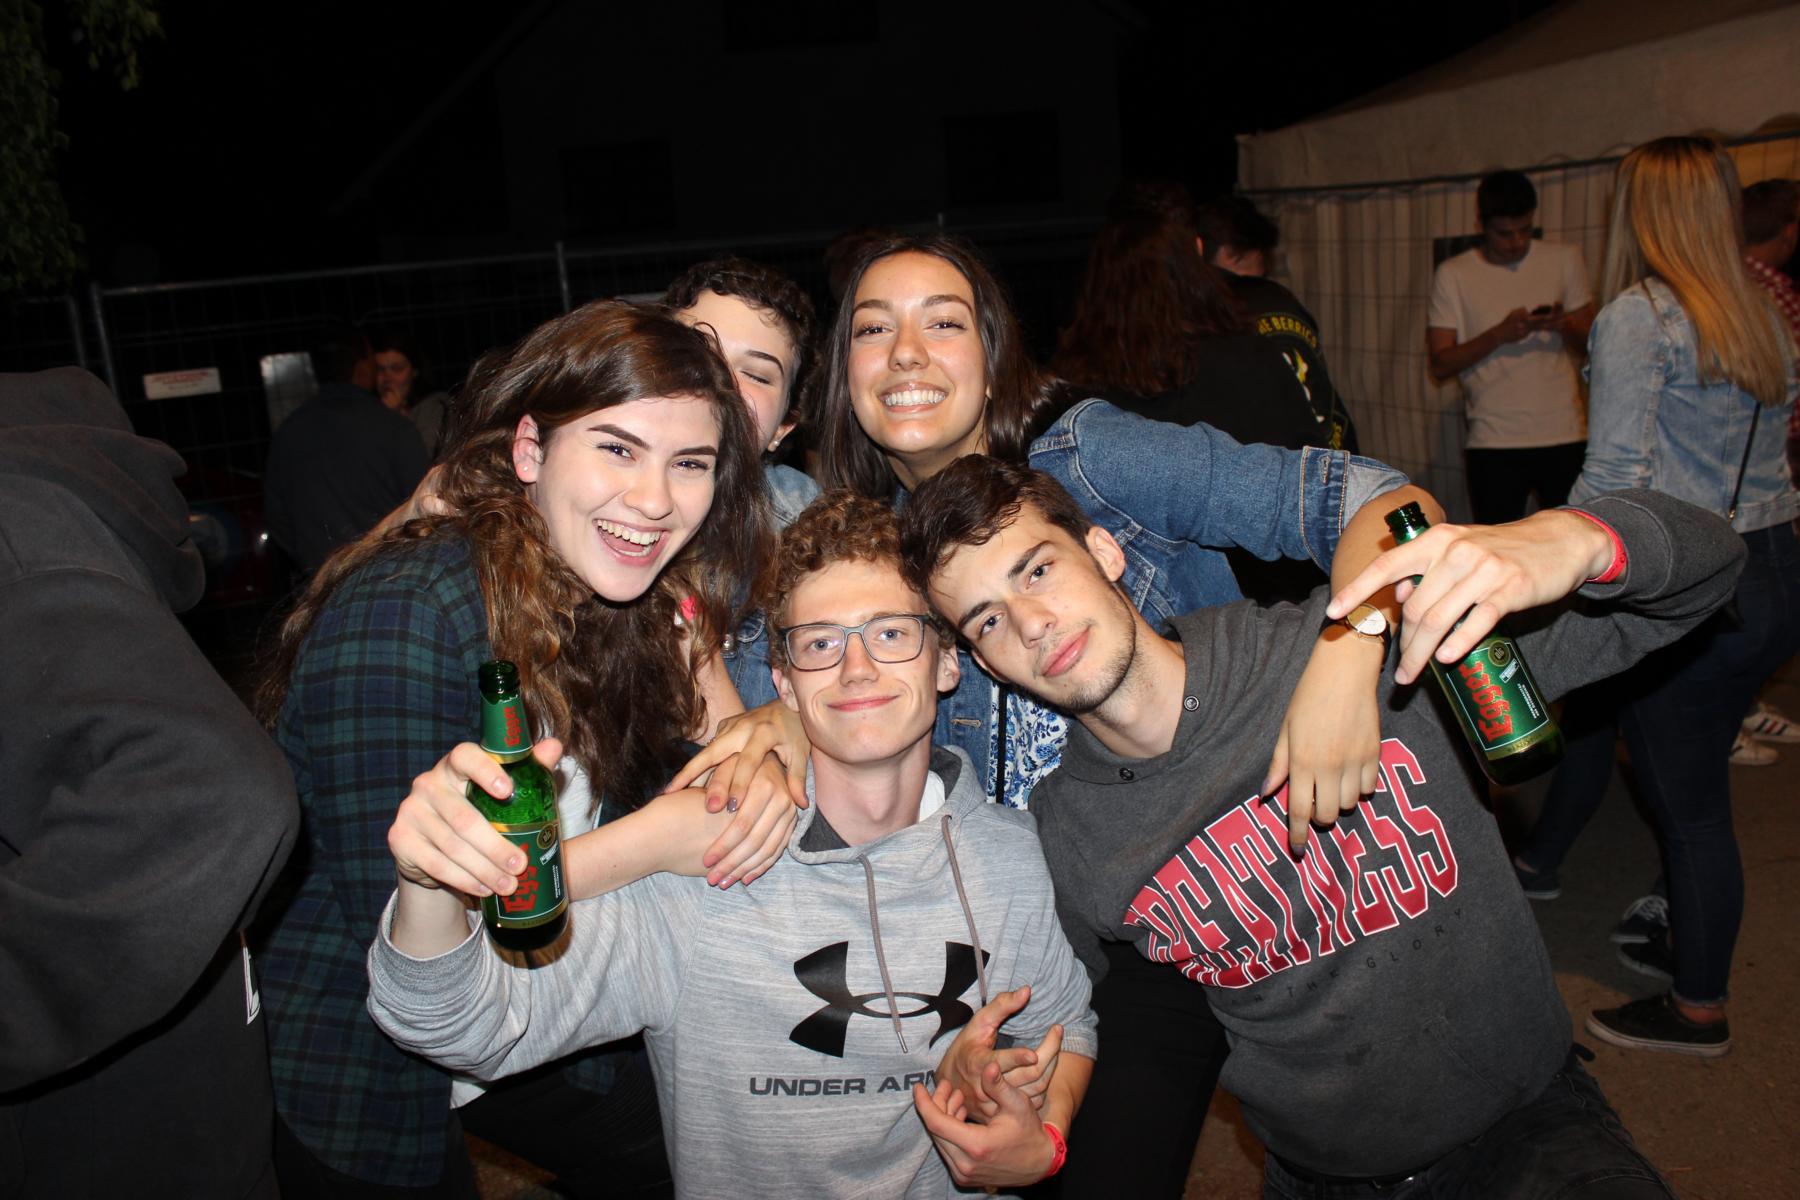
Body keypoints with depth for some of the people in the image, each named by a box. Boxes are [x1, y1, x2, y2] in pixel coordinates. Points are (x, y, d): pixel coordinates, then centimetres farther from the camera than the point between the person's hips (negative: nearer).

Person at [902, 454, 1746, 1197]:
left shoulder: (1373, 649, -17)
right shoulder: (1059, 846, -9)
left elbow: (1704, 560, -12)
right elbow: (1151, 1040, 7)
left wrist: (1571, 538, -34)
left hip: (1529, 1128, -5)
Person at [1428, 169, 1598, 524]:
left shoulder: (1566, 260, 8)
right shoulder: (1453, 274, 2)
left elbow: (1591, 342, 10)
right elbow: (1441, 365, -3)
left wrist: (1564, 326, -11)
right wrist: (1499, 334, -16)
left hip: (1565, 436, 2)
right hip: (1494, 442, -1)